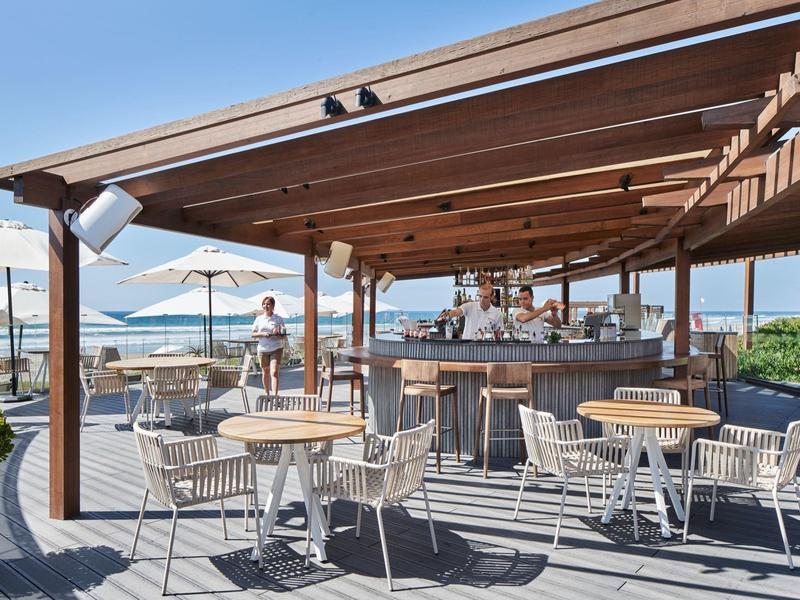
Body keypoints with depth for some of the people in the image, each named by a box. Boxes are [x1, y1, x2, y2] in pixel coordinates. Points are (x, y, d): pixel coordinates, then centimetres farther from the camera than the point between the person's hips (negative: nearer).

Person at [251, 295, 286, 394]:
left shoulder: (278, 318, -1)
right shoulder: (259, 319, 5)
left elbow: (283, 335, -1)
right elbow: (253, 334, 5)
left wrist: (277, 335, -23)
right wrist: (263, 334, -14)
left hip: (276, 349, -3)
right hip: (263, 349, 3)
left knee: (274, 373, -13)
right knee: (265, 372, 15)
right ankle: (267, 393, 32)